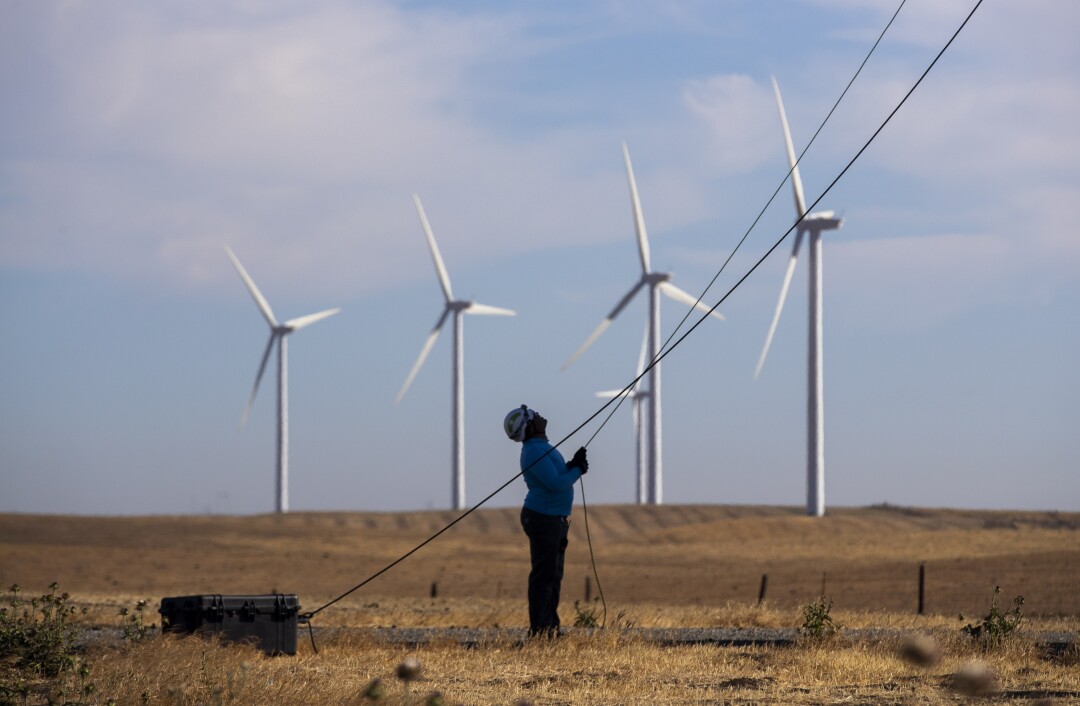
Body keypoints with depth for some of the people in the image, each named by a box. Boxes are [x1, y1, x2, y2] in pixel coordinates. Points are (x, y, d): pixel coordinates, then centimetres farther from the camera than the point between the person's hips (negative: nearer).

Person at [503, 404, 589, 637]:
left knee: (554, 576, 14)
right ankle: (538, 630, -9)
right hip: (543, 519, -11)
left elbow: (559, 476, 18)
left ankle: (551, 627, 20)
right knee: (544, 576, -10)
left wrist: (573, 464, 1)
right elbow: (556, 483, -24)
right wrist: (578, 470, -9)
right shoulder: (534, 452, -18)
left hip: (555, 519, 11)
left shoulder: (542, 447, 15)